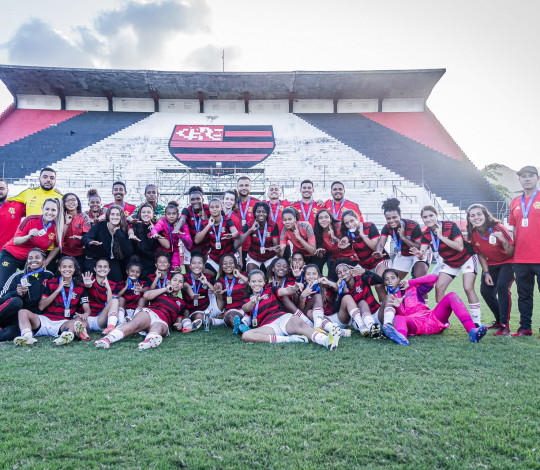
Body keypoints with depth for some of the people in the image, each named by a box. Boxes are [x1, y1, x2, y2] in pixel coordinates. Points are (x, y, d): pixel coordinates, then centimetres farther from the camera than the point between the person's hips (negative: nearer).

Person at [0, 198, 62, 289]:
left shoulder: (57, 228, -13)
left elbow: (57, 247, 4)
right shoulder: (31, 220, -21)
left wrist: (46, 262, 0)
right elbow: (15, 241, -18)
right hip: (11, 255, -3)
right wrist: (28, 236, -36)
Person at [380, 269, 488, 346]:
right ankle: (401, 337, -76)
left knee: (451, 295, -16)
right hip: (414, 325, -3)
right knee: (398, 319, -36)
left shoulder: (412, 289, 21)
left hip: (432, 319, 3)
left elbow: (434, 277, 11)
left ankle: (472, 331, -39)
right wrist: (397, 307, -20)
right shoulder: (390, 299, 18)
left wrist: (410, 283, 10)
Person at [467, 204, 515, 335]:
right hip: (492, 264, 6)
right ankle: (499, 320, 26)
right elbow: (481, 255, 4)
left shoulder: (498, 228, -26)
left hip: (508, 262, -6)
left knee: (502, 287, -26)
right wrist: (486, 273, -2)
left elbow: (511, 253, -26)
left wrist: (503, 240, -43)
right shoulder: (473, 234, -10)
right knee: (486, 291, 1)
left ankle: (505, 325, -17)